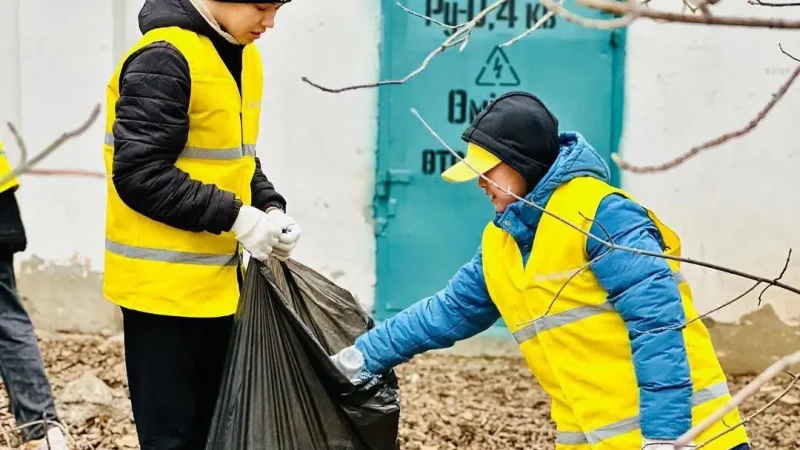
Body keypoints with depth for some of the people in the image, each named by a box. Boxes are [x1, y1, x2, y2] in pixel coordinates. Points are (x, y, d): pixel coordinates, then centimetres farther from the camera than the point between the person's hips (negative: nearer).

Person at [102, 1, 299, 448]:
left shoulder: (241, 56, 9)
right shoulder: (164, 59, -18)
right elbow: (140, 175, -22)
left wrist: (270, 207, 0)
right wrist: (235, 217, -22)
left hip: (218, 281, 9)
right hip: (165, 285, -9)